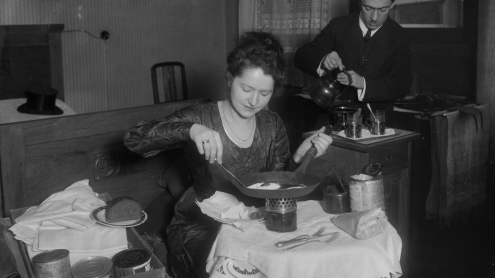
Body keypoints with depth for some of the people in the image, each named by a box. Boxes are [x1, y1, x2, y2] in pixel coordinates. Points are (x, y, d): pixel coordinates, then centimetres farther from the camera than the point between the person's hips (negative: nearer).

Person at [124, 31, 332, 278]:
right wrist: (190, 130, -39)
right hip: (199, 228, -4)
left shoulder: (272, 125, 2)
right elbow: (132, 138, -23)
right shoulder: (200, 118, -12)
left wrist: (300, 156, -17)